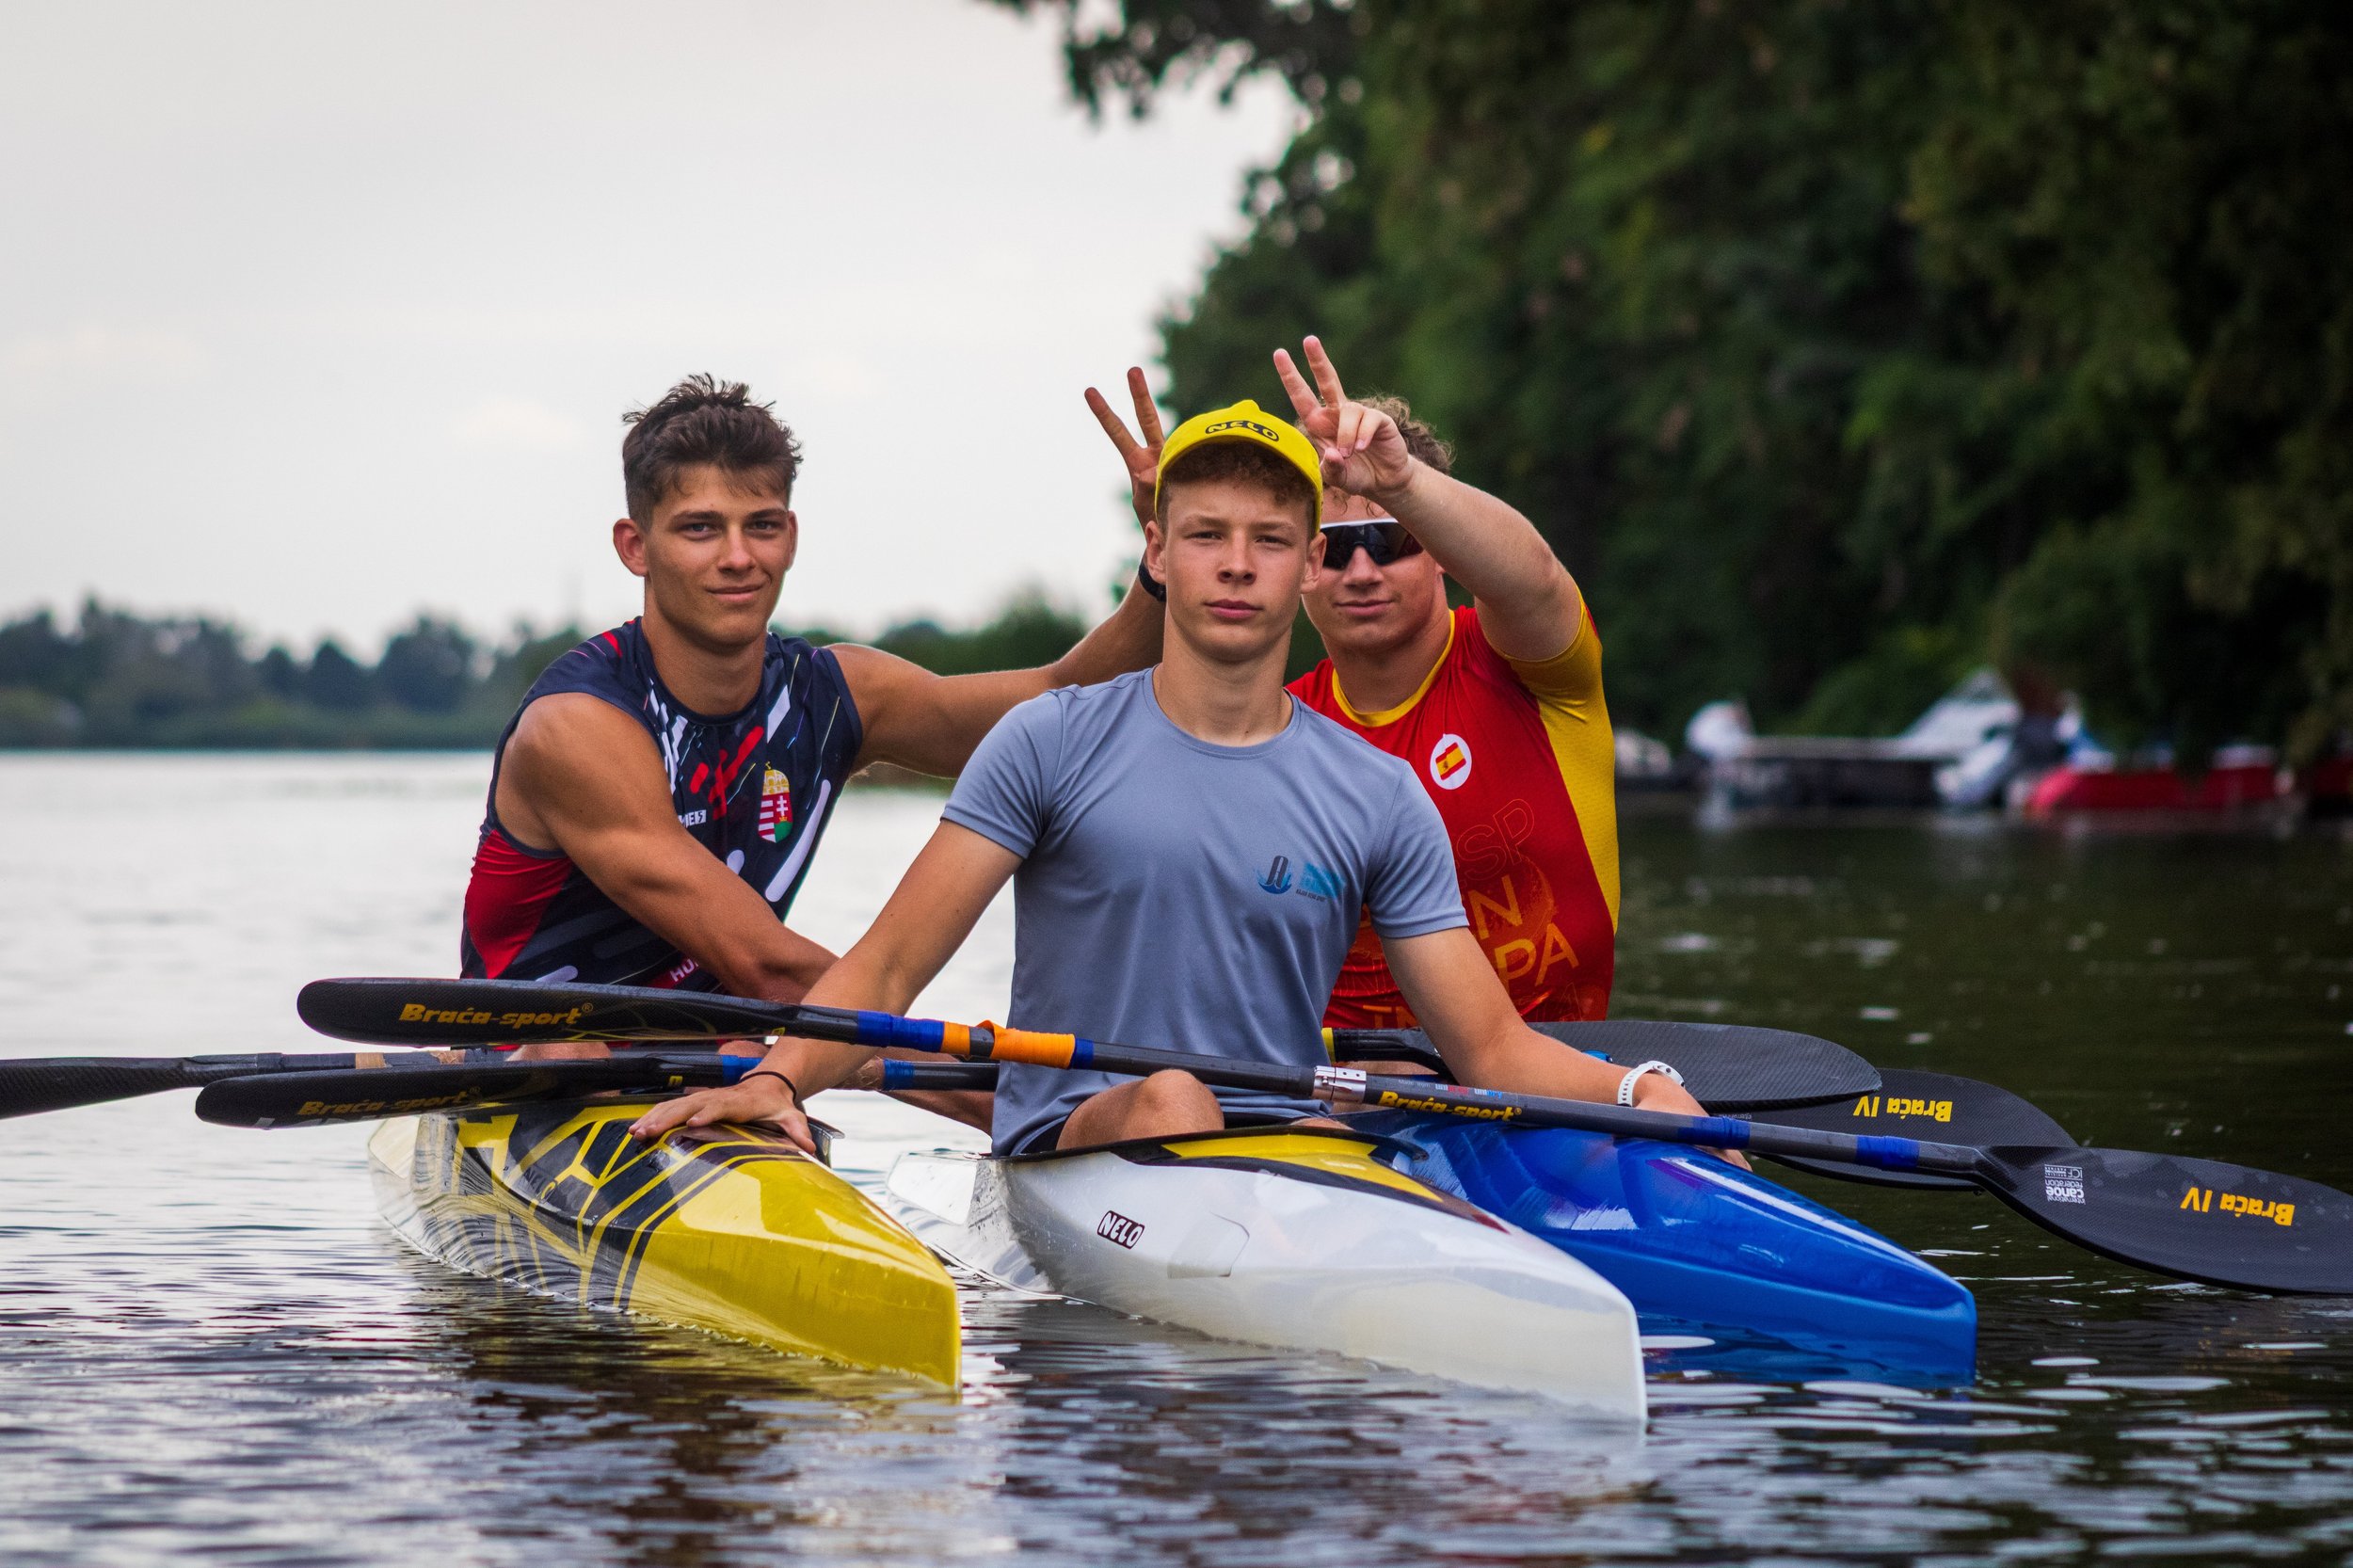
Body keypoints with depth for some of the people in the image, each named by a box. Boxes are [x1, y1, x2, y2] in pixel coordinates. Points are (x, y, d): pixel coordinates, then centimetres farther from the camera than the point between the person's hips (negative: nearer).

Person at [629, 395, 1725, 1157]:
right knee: (1172, 1099, -36)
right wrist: (776, 1076, -21)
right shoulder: (1052, 744, 4)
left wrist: (1635, 1087, -11)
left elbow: (1491, 1047, 9)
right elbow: (888, 968, -1)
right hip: (1072, 1154, -2)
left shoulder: (1379, 800, 11)